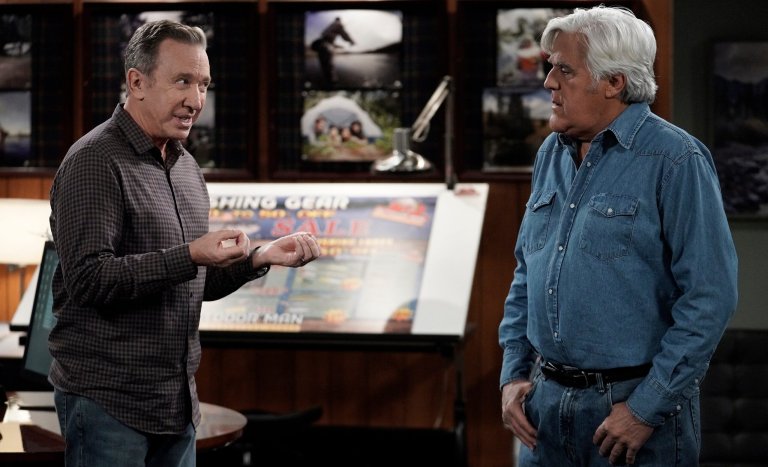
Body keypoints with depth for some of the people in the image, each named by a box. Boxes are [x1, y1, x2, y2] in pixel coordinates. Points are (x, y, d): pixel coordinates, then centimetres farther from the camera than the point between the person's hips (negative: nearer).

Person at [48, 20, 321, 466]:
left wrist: (262, 257, 4)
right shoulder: (95, 162, -11)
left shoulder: (186, 167, 14)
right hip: (108, 399, -8)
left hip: (177, 402, 8)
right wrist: (190, 256, -27)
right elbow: (88, 278, -21)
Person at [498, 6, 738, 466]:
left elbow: (710, 298, -16)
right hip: (546, 402, 6)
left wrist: (647, 409, -17)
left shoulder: (675, 161, -12)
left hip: (637, 402, -6)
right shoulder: (551, 154, 9)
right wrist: (513, 374, 7)